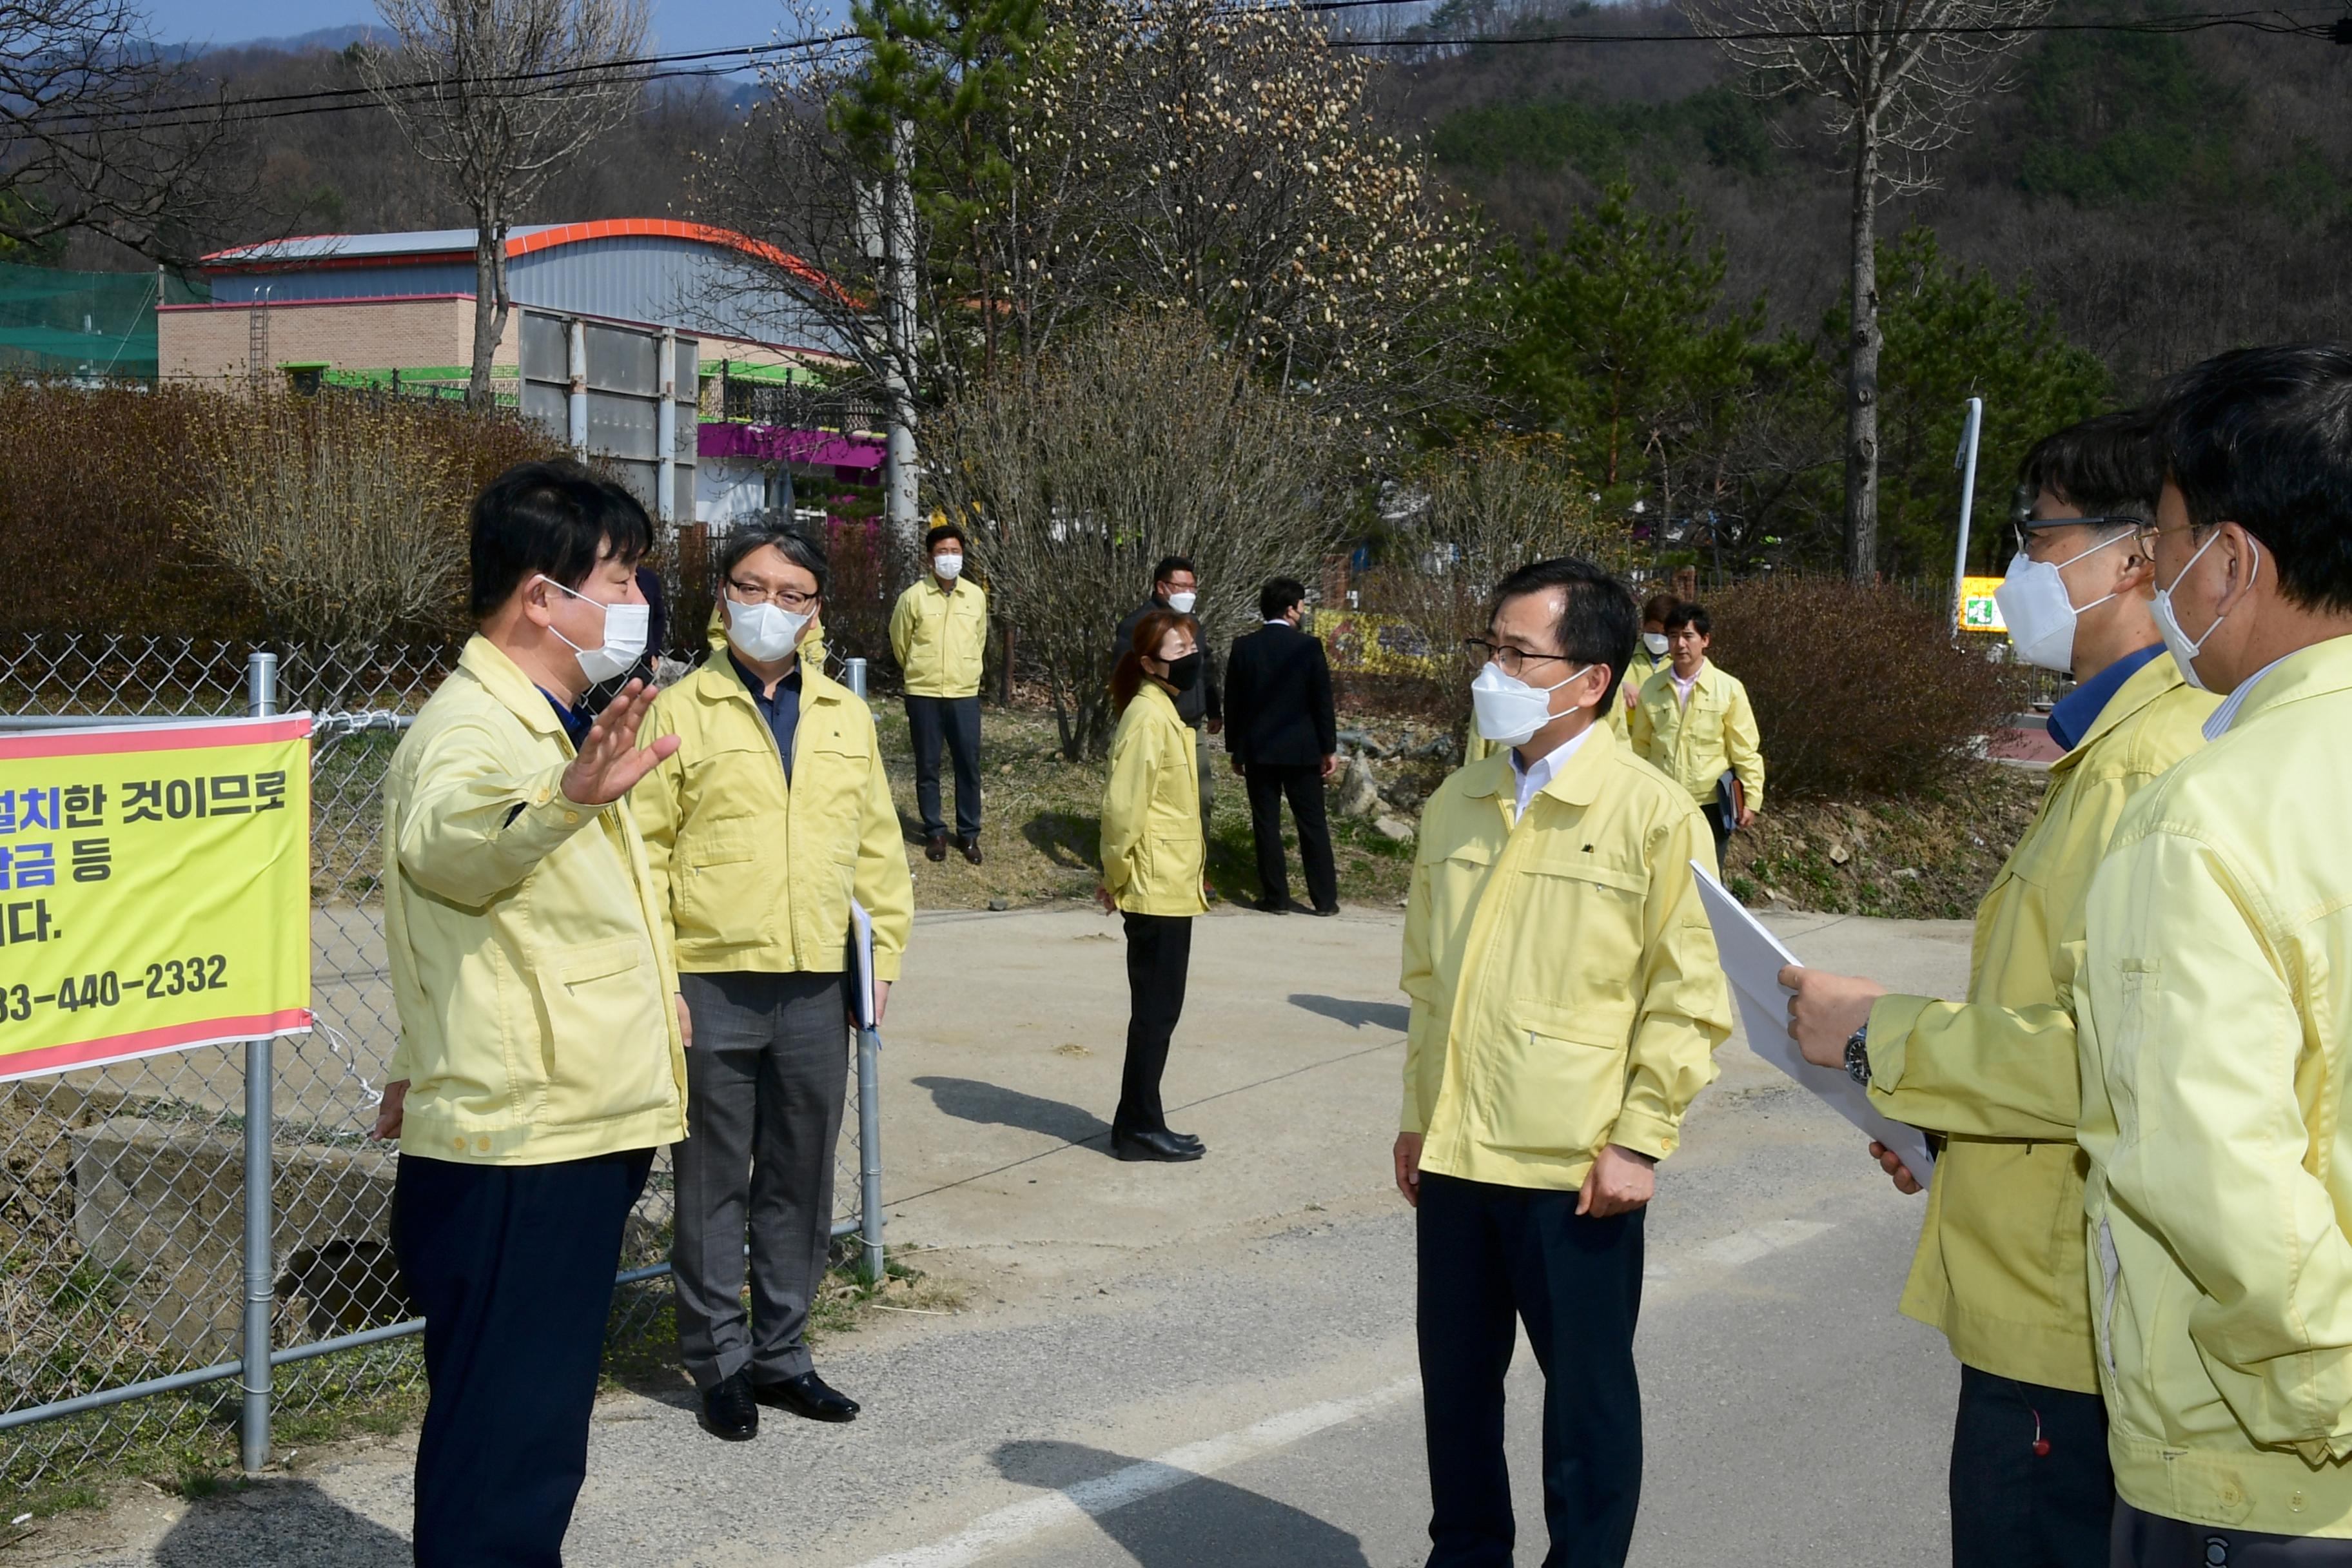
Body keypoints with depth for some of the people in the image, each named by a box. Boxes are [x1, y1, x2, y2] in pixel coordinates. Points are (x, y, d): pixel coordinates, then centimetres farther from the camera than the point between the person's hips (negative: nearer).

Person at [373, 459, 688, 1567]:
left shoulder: (539, 727, 18)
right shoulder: (472, 727, -17)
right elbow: (446, 842, -42)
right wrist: (566, 797, -62)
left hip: (570, 1144, 10)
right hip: (516, 1159, -10)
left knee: (533, 1443, 20)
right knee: (505, 1469, -8)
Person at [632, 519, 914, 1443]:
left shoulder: (846, 718, 12)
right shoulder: (680, 712, 0)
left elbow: (877, 848, 15)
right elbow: (644, 852, -3)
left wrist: (881, 953, 8)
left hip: (816, 987, 4)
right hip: (713, 986, -4)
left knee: (801, 1181, 11)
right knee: (714, 1182, 5)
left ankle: (781, 1354, 24)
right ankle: (721, 1364, 16)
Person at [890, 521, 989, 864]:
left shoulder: (976, 596, 3)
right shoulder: (913, 597, -5)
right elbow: (900, 643, 8)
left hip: (964, 695, 2)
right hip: (924, 695, -2)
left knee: (969, 765, 3)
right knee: (927, 767, 5)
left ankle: (969, 833, 14)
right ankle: (935, 832, 17)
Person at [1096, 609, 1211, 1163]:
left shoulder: (1165, 712, 14)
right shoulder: (1148, 715, -17)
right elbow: (1122, 804, -21)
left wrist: (1118, 876, 16)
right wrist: (1117, 876, -13)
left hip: (1172, 887, 9)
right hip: (1157, 888, -9)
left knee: (1158, 1009, 13)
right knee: (1156, 1009, -2)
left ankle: (1141, 1123, 20)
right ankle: (1139, 1127, 6)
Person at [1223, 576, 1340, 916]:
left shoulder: (1243, 647, -2)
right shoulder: (1309, 646, -8)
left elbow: (1232, 703, 2)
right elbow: (1323, 701, -6)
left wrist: (1236, 751, 11)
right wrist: (1330, 749, 2)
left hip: (1258, 751, 1)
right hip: (1302, 749, -1)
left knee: (1266, 824, 6)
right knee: (1313, 824, 6)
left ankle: (1277, 897, 7)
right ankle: (1325, 899, 9)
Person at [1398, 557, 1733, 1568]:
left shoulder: (1652, 813, -10)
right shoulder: (1457, 803, 7)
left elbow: (1689, 996, -9)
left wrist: (1639, 1141, -12)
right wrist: (1418, 1113, 14)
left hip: (1576, 1168, -5)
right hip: (1455, 1154, 5)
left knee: (1587, 1388, 9)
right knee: (1456, 1373, 16)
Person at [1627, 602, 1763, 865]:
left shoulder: (1729, 688, -7)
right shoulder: (1651, 689, 0)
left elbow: (1745, 751, -5)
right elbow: (1641, 745, 7)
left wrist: (1751, 800, -6)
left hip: (1710, 803, -2)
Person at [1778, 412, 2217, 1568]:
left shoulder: (2156, 766, -21)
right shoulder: (2120, 744, 14)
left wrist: (1882, 1036, -17)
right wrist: (1945, 1120, 16)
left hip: (2067, 1335, -10)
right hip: (2048, 1309, 10)